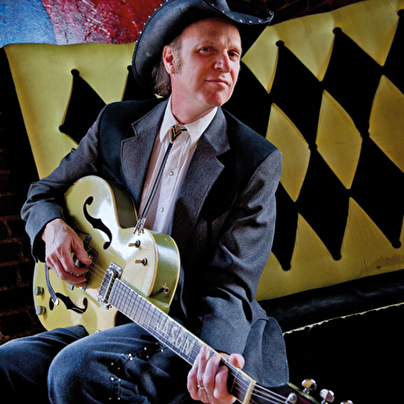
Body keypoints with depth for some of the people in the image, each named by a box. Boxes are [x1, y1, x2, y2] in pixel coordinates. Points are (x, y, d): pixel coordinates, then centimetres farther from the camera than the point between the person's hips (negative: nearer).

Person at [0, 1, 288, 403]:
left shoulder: (257, 162, -9)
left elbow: (230, 284, -14)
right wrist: (53, 228, -8)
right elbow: (42, 194, 18)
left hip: (189, 326, -5)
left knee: (77, 370, -30)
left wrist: (216, 356, -35)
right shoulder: (116, 124, 5)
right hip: (106, 316, 5)